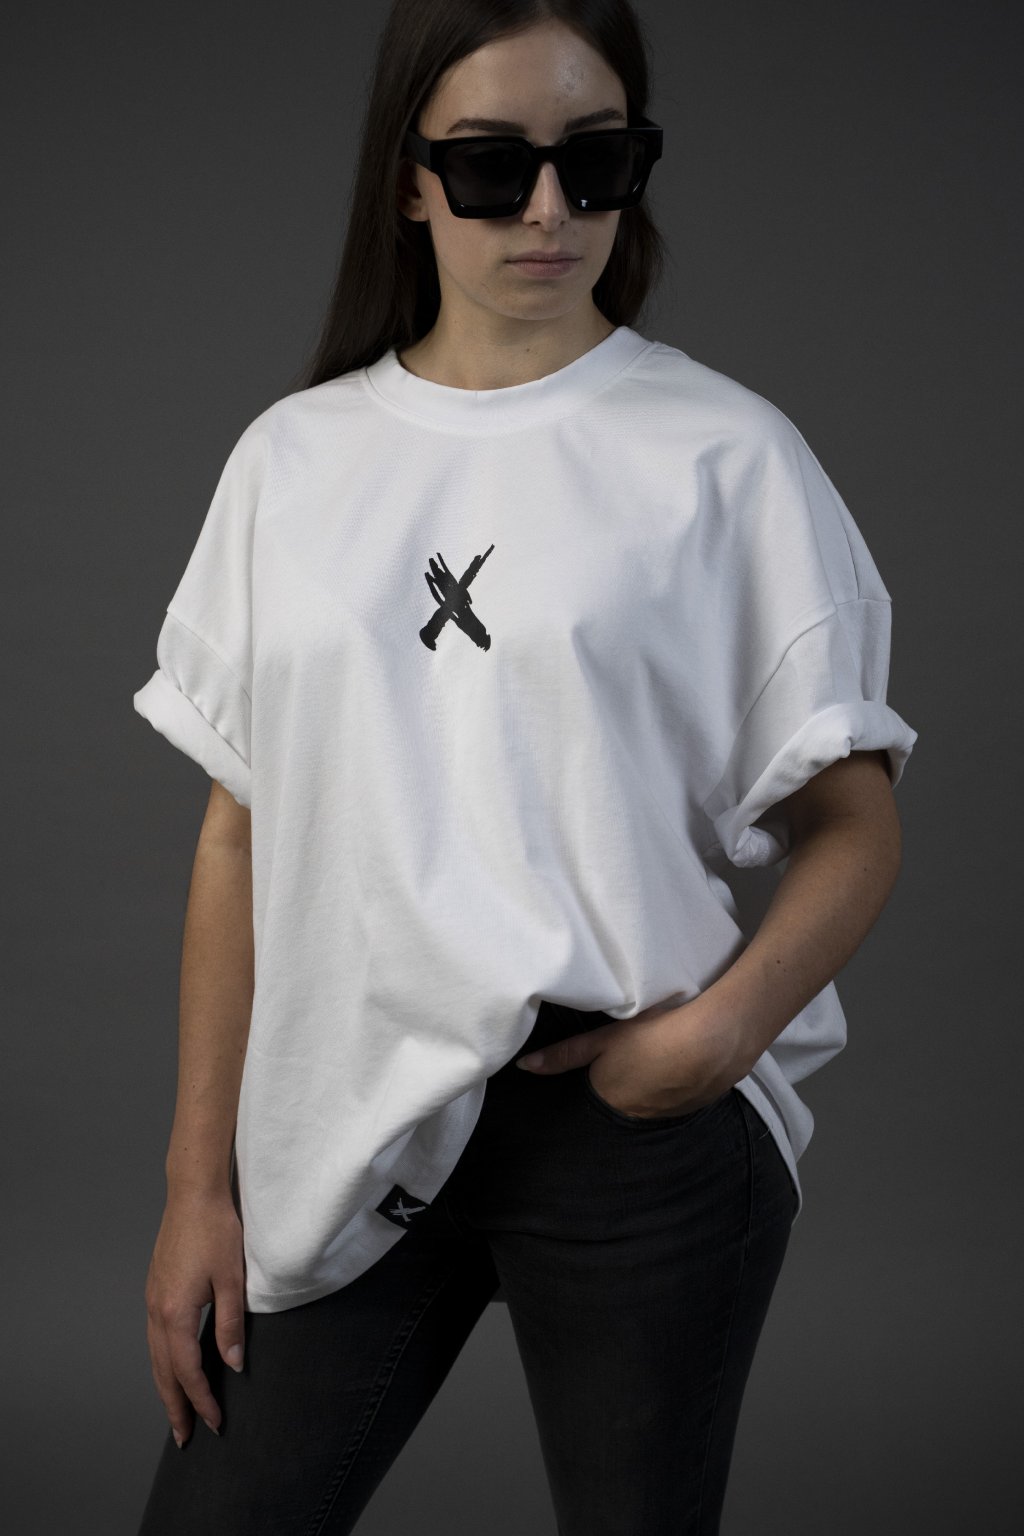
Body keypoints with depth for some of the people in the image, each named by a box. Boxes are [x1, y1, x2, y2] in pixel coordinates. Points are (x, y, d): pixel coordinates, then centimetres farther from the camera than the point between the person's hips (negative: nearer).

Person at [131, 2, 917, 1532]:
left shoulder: (725, 456, -1)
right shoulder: (294, 458, 8)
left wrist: (725, 1023, -19)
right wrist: (199, 1185, 6)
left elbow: (854, 822, -1)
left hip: (643, 1124, -2)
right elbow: (241, 838, 8)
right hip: (346, 1128, 3)